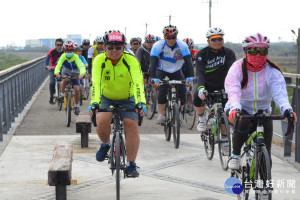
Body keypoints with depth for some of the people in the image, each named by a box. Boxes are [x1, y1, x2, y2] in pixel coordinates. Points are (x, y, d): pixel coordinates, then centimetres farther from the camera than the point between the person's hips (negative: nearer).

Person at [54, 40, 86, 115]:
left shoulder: (75, 57, -26)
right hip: (66, 72, 0)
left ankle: (76, 106, 8)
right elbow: (58, 65, -35)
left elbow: (81, 66, -38)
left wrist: (82, 74, -58)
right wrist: (57, 73, -56)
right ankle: (62, 95, -17)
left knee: (77, 90, -12)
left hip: (75, 74, 0)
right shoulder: (63, 56, -23)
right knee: (65, 79, -36)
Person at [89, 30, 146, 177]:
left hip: (127, 99, 0)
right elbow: (96, 83, -32)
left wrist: (141, 103, -49)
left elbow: (138, 83, -34)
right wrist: (94, 103, -48)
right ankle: (105, 145, 7)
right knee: (102, 121, -26)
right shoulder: (99, 60, -20)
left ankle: (131, 165, -12)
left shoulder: (131, 60, -22)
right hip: (106, 98, 0)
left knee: (132, 124, -19)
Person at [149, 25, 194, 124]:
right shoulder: (158, 46, -26)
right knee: (162, 91, -23)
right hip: (162, 71, -2)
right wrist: (155, 79, -45)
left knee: (182, 92, -14)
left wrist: (190, 78, -40)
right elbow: (152, 63, -32)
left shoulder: (182, 46, -22)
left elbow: (189, 63, -27)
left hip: (176, 71, 2)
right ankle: (161, 115, -8)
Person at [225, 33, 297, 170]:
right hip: (241, 109, -2)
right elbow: (233, 91, -32)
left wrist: (286, 109, -48)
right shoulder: (238, 68, -16)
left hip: (262, 110, 2)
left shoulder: (272, 71, -11)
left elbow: (279, 92, -27)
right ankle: (235, 155, -11)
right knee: (242, 125, -34)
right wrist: (235, 109, -53)